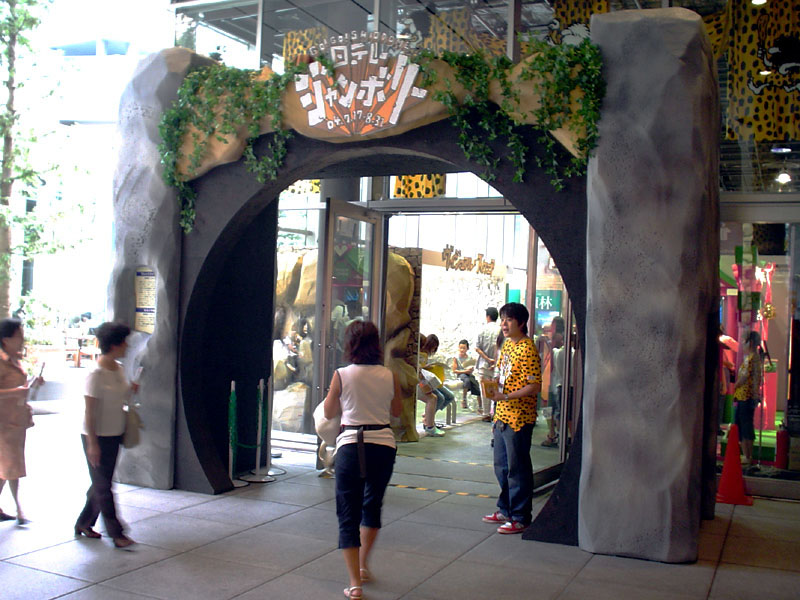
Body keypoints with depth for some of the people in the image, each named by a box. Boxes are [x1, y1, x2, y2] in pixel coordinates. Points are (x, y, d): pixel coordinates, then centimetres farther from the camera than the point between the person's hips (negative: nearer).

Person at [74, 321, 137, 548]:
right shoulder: (96, 374, -18)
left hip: (114, 435, 8)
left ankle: (84, 524, 30)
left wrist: (131, 390, -1)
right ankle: (116, 533, 3)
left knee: (101, 484, 16)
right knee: (103, 487, 0)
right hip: (97, 437, -8)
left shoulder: (118, 368, 6)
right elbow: (89, 412, -18)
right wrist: (92, 444, -20)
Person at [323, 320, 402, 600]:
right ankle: (363, 565, 37)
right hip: (383, 444, 3)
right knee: (372, 505, 24)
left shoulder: (342, 375, -7)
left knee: (348, 516, 5)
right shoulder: (389, 376, -2)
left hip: (351, 445, -3)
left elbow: (329, 412, 6)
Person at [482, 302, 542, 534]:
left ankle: (520, 517, 10)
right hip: (502, 416, 9)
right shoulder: (507, 345, 13)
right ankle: (506, 510, 31)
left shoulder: (527, 350, -16)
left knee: (517, 468, 0)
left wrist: (505, 396, -23)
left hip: (519, 419, -9)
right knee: (502, 466, 17)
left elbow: (534, 387, -20)